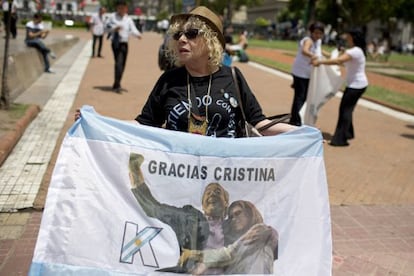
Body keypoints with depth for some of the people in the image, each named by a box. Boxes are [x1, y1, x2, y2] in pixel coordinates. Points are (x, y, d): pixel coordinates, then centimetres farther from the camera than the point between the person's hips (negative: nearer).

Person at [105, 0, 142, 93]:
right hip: (116, 43, -3)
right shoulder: (112, 17, 1)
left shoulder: (128, 19, 4)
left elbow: (133, 30, -7)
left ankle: (116, 85, 27)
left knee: (122, 64, 9)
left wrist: (138, 34, -28)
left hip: (124, 43, 3)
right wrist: (115, 28, -11)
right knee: (119, 62, -18)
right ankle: (117, 85, -16)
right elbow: (108, 26, 9)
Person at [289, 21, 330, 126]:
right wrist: (312, 55, -64)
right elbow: (304, 51, -45)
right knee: (299, 97, -11)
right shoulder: (308, 40, -21)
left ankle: (298, 120, 29)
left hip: (309, 74, 9)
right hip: (300, 73, -9)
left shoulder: (318, 41, 6)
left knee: (305, 97, 16)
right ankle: (295, 121, -7)